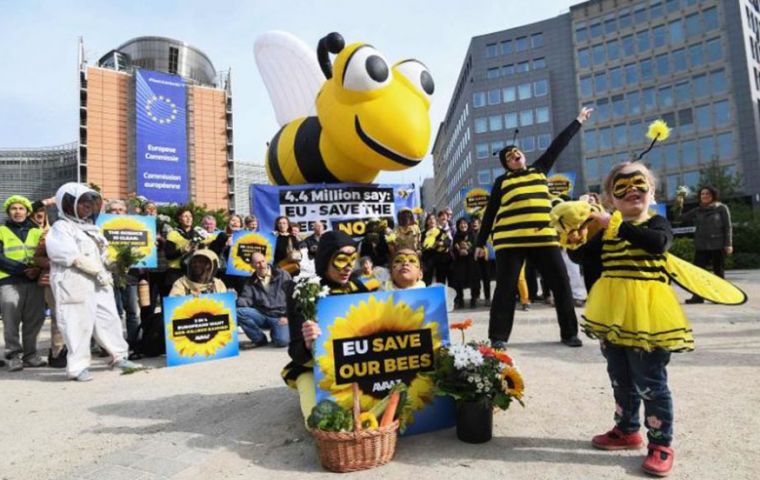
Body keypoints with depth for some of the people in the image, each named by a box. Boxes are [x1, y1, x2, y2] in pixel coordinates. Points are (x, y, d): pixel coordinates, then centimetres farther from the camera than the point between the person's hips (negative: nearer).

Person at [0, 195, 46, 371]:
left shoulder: (37, 232, 17)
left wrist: (38, 269, -11)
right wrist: (23, 269, -14)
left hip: (35, 282, 2)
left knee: (34, 319, 2)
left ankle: (30, 355, 10)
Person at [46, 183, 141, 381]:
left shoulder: (91, 226, 20)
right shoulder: (61, 228, -5)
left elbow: (103, 251, 22)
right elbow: (73, 257, -16)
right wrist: (99, 271, -14)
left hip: (100, 281, 8)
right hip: (76, 284, -8)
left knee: (109, 318, 10)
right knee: (79, 324, -5)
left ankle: (119, 357, 19)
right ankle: (78, 366, 5)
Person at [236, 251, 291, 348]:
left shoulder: (283, 275, 2)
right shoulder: (250, 282, 10)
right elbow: (246, 300, -2)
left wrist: (288, 316, -11)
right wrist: (236, 300, -25)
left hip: (280, 316, -3)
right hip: (262, 316, 3)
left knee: (282, 341, -29)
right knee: (239, 312, -23)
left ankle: (276, 331, 11)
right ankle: (260, 339, -4)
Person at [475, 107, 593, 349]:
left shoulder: (539, 170, 17)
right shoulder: (502, 182, 8)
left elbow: (558, 145, 21)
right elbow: (489, 214, 9)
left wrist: (578, 121, 23)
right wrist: (481, 243, 7)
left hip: (544, 237, 3)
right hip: (510, 240, -3)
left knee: (561, 283, 5)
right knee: (506, 287, -1)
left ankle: (569, 333, 18)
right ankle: (498, 336, 7)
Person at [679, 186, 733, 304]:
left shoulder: (721, 208, 0)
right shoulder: (697, 211, 10)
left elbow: (727, 227, -3)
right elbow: (681, 218, 6)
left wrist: (728, 244, -9)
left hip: (718, 245, -3)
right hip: (701, 246, 3)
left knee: (719, 271, 6)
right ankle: (698, 296, -1)